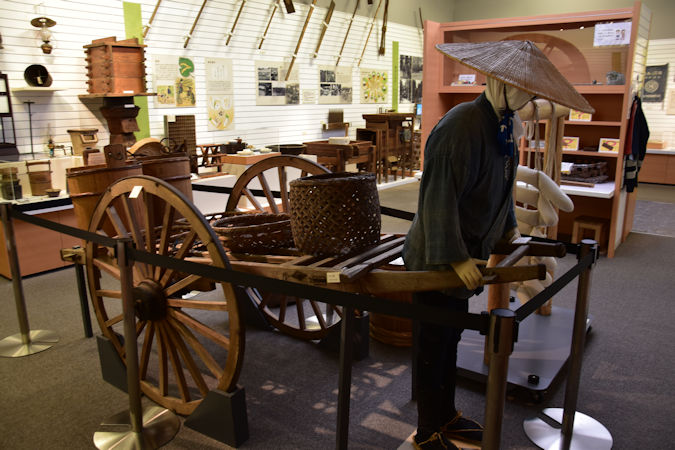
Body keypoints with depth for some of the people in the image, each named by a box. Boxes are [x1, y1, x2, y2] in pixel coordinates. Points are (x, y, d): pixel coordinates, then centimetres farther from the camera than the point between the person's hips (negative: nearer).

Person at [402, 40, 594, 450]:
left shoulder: (506, 126, 7)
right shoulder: (462, 125, -23)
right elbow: (439, 195, -26)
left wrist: (509, 229, 23)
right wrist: (455, 258, -28)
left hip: (464, 255, 9)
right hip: (438, 258, -9)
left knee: (450, 339, 21)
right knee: (435, 344, 6)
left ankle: (446, 417, 40)